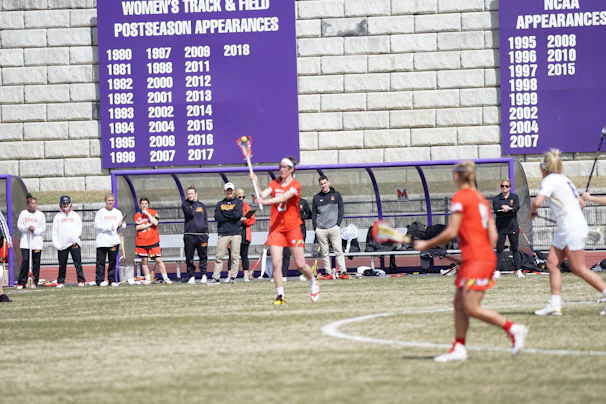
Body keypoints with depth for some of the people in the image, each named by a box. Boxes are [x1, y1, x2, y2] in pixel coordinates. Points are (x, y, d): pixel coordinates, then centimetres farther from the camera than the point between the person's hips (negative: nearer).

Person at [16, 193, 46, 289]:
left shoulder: (40, 215, 6)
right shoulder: (23, 213, 6)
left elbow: (43, 228, 3)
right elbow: (19, 225, 3)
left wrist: (35, 231, -12)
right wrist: (28, 227, -13)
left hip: (37, 242, 1)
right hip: (25, 242, -1)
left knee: (36, 262, 1)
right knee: (25, 261, -8)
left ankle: (35, 281, 8)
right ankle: (21, 282, -5)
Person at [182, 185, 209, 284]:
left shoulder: (201, 205, 15)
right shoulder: (185, 204, 6)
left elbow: (205, 219, 16)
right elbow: (191, 213, -13)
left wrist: (206, 232, 7)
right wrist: (194, 202, -2)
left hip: (202, 235, 2)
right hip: (189, 234, -2)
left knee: (203, 256, 2)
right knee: (189, 257, -1)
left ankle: (204, 275, 9)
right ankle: (192, 276, 5)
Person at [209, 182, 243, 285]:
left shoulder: (239, 202, 10)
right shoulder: (220, 204, 15)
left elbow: (237, 214, -9)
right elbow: (217, 217, -1)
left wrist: (224, 212, 0)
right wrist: (230, 215, -6)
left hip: (236, 233, -1)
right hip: (223, 233, 2)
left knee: (235, 257, -3)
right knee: (219, 256, -3)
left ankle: (232, 277, 0)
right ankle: (216, 277, -3)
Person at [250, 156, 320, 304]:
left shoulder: (295, 185, -6)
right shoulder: (274, 184, 9)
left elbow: (283, 198, -24)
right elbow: (262, 195, -6)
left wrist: (264, 201, -38)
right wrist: (255, 183, -22)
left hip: (292, 227, -3)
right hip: (276, 228, 3)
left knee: (300, 264, 0)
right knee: (276, 263, -9)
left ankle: (313, 283, 29)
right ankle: (280, 296, -4)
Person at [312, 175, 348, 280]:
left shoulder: (336, 195, 9)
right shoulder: (316, 198, 12)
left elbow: (341, 210, 9)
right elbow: (313, 214, 13)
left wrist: (338, 224, -2)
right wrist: (315, 227, 2)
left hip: (334, 228, -2)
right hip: (321, 230, 2)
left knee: (338, 250, -8)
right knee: (324, 252, 0)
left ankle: (343, 272, -11)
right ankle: (328, 273, 2)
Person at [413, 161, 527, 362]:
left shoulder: (460, 198, -8)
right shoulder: (481, 199, 16)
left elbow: (451, 232, -12)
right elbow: (493, 235, 14)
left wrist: (427, 245, -1)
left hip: (476, 259, -9)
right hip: (487, 257, 9)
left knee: (471, 308, -9)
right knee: (459, 302, 9)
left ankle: (513, 329, -9)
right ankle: (459, 349, 8)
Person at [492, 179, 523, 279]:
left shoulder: (514, 197, 9)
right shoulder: (496, 199, 8)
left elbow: (516, 208, -8)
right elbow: (496, 210, -8)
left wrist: (507, 208, -23)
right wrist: (503, 208, -24)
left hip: (513, 226, 0)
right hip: (500, 226, 0)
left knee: (515, 249, 3)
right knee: (499, 249, -2)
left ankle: (518, 270, 5)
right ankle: (497, 271, -2)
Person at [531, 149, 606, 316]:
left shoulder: (550, 180, -11)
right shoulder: (563, 180, 15)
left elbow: (537, 201, -24)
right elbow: (581, 203, 22)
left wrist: (532, 210, -3)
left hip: (572, 230, -9)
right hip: (565, 230, 9)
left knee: (579, 269, -5)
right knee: (552, 263, 6)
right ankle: (555, 305, 2)